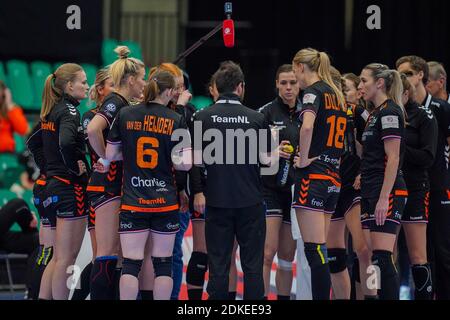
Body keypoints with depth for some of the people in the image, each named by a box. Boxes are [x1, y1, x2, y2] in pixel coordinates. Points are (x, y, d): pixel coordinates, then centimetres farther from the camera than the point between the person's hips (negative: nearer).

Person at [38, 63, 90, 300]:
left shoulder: (50, 112, 12)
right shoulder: (69, 111, -13)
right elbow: (66, 143, -32)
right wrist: (76, 166, -17)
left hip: (54, 183, 9)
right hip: (71, 186, -9)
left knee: (59, 257, 15)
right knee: (67, 258, -4)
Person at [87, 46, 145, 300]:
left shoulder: (124, 105, 16)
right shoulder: (115, 103, -13)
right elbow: (93, 129, -32)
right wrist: (105, 157, -19)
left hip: (119, 186, 10)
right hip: (108, 186, -10)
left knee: (118, 254, 10)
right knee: (107, 254, -10)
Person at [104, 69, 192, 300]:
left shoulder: (125, 115, -1)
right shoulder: (176, 121, -5)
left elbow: (110, 155, 5)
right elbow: (185, 164, -11)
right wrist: (169, 161, 8)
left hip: (133, 203, 1)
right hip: (165, 203, -1)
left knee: (131, 264, 0)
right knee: (163, 264, 8)